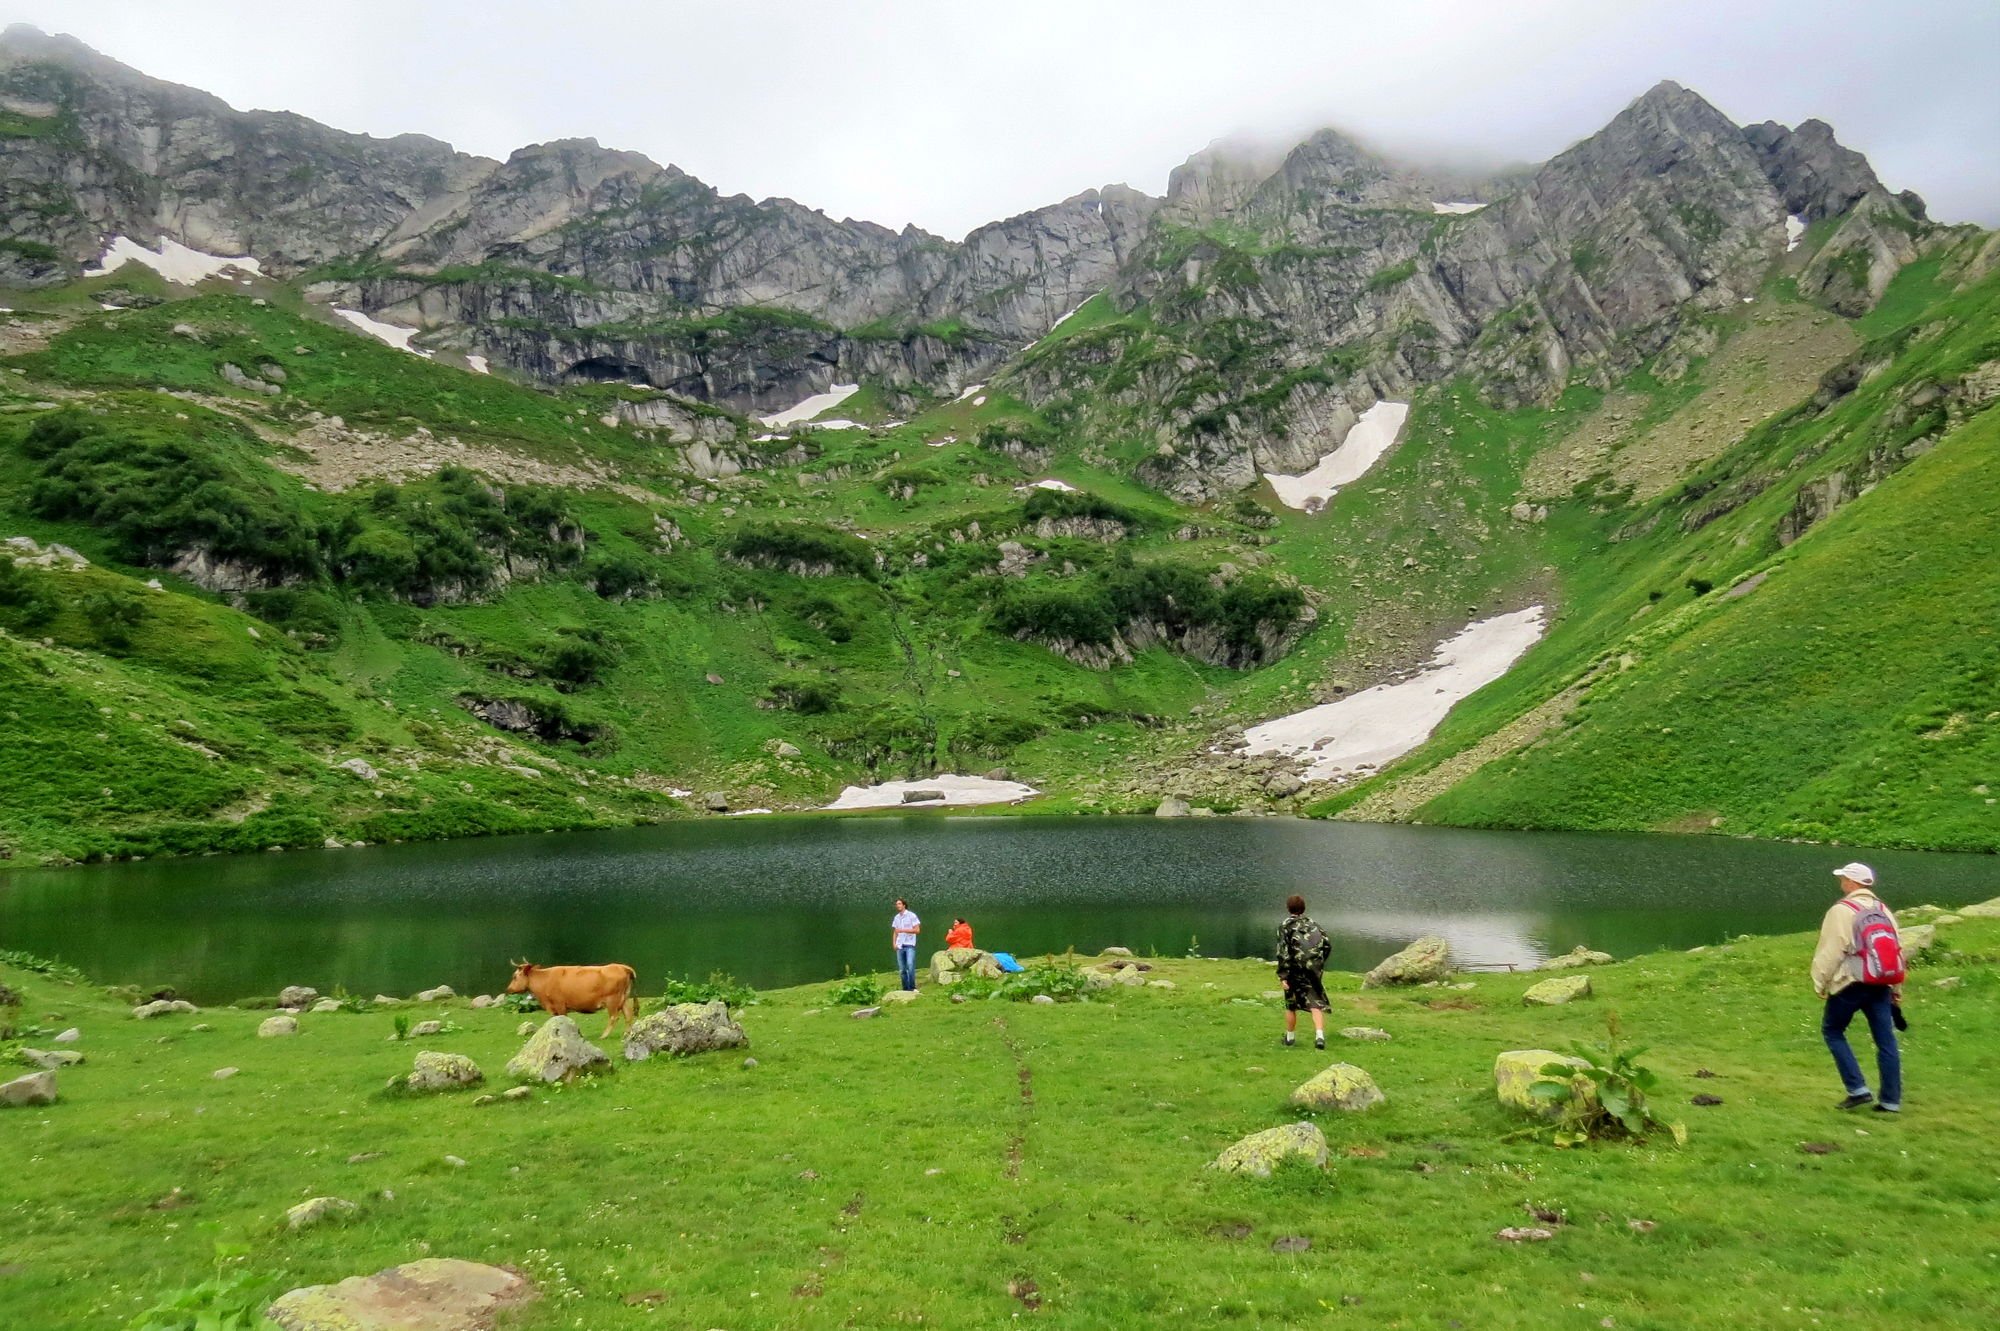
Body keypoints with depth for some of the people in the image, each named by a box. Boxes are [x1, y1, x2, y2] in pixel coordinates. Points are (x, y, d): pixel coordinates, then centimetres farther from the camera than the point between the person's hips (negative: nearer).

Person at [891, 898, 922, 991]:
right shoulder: (896, 917, 14)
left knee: (910, 966, -17)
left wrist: (903, 930, -14)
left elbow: (917, 930, -7)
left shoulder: (911, 915, -3)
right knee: (902, 969, 4)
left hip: (909, 945, -5)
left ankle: (912, 987, -10)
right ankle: (905, 989, 10)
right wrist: (894, 943, 3)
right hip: (900, 946, 5)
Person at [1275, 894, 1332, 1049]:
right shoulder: (1312, 924, 11)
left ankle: (1289, 1038, 27)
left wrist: (1282, 976, -15)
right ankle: (1319, 1036, -17)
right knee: (1316, 1005, 3)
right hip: (1313, 972, 2)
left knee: (1291, 1006, 15)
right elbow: (1328, 944, 7)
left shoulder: (1285, 926, -4)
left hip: (1295, 972, -2)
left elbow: (1283, 953, -13)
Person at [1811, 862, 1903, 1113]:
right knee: (1885, 1040, 8)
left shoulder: (1841, 911, -11)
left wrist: (1820, 984, -2)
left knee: (1832, 1031, 8)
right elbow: (1896, 949, 17)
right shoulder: (1883, 910, 12)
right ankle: (1891, 1100, 13)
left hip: (1850, 983, -7)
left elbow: (1829, 952, -12)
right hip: (1880, 985, 7)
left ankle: (1858, 1089, 1)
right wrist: (1894, 988, 23)